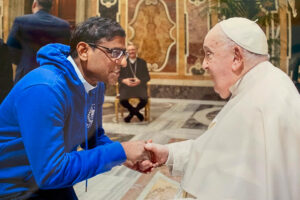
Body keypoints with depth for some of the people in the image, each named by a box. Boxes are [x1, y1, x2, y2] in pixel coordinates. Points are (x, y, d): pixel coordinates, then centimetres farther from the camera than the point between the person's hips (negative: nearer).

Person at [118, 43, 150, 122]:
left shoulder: (142, 62, 13)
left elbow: (147, 77, 7)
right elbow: (117, 77, 6)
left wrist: (140, 80, -14)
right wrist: (124, 80, -17)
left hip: (139, 86, 0)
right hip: (126, 86, 0)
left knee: (144, 100, -30)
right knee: (122, 100, -31)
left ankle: (132, 113, 5)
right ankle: (137, 113, 2)